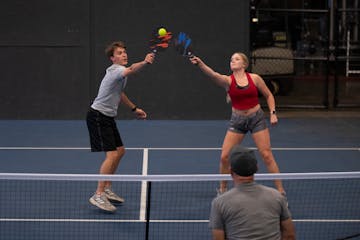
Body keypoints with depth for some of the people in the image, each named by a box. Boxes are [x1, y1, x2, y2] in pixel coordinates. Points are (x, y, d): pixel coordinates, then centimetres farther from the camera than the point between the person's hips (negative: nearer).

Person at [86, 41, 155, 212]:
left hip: (107, 117, 10)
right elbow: (130, 70, -44)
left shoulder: (120, 72, 12)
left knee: (120, 151, 16)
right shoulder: (115, 70, -19)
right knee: (111, 154, -17)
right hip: (97, 116, -10)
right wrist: (144, 62, -61)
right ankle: (98, 196, -15)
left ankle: (107, 189, 26)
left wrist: (134, 108, 33)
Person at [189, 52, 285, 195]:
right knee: (225, 157, -4)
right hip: (237, 120, 1)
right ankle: (222, 189, 16)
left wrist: (273, 113, -5)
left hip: (257, 119, -1)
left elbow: (269, 95, 8)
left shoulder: (255, 78, -5)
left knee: (266, 155, -4)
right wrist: (200, 64, -46)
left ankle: (280, 190, 6)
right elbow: (213, 75, -28)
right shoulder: (228, 81, -7)